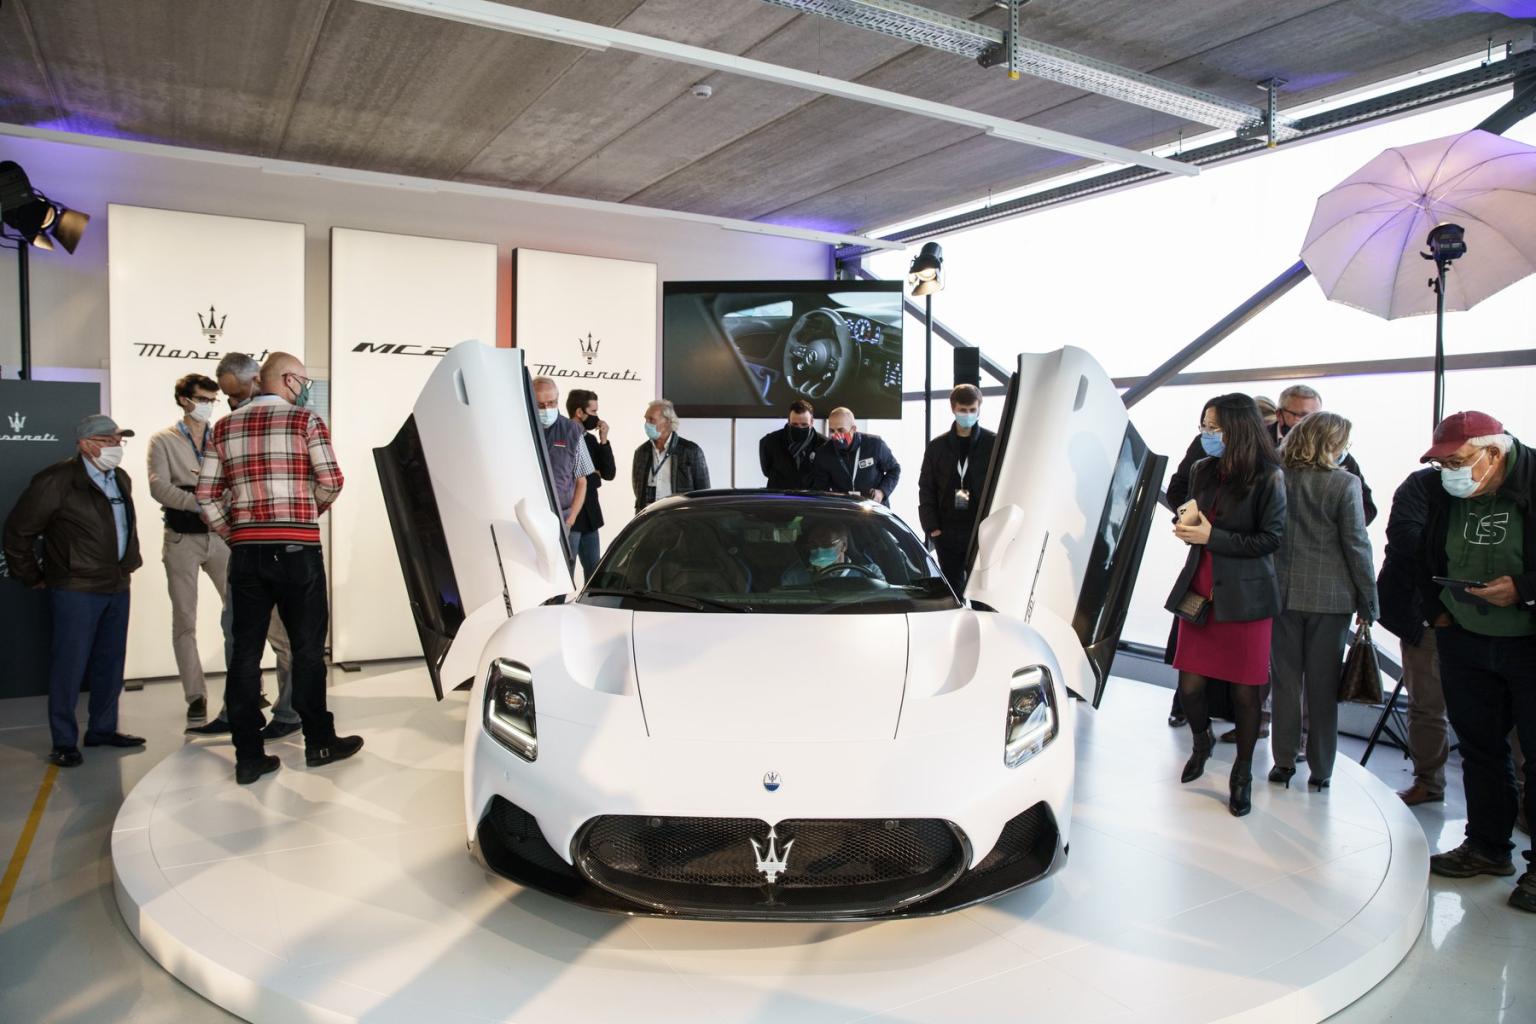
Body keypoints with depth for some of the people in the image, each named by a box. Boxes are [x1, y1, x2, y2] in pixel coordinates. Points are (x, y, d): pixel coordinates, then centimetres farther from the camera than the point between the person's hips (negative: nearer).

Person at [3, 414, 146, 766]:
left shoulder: (121, 480, 11)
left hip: (117, 586, 7)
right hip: (76, 589, -7)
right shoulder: (57, 481, -10)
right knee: (70, 665, -2)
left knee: (111, 662, 12)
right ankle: (64, 742, 8)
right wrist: (31, 577, -1)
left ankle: (103, 729, 23)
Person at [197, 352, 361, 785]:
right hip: (296, 550, -4)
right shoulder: (305, 421, -3)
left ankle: (248, 757, 11)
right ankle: (319, 742, 18)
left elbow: (207, 494, 5)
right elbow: (331, 480, -11)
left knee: (245, 652, 7)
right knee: (308, 647, 7)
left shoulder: (225, 427, 11)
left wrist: (233, 536, 12)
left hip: (245, 553, 4)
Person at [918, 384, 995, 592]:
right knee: (952, 588, 9)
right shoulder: (937, 446, 8)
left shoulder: (994, 443, 1)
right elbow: (926, 488, 8)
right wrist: (932, 528, 0)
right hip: (947, 533, 3)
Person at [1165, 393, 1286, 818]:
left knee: (1246, 689, 5)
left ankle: (1242, 772, 22)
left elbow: (1271, 539, -12)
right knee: (1189, 684, 6)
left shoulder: (1268, 477, -9)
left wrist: (1211, 536, -17)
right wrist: (1185, 527, -3)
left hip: (1245, 596, -5)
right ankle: (1202, 740, 37)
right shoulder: (1202, 471, 8)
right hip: (1198, 591, 5)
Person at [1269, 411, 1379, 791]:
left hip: (1283, 592, 2)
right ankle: (1319, 769, 15)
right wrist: (1368, 602, 1)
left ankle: (1284, 761, 16)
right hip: (1330, 596, -2)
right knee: (1323, 685, 7)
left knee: (1286, 680, 11)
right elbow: (1357, 545, -7)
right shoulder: (1344, 483, -10)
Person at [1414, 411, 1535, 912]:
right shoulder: (1444, 496, 1)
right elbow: (1428, 561, 15)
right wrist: (1437, 610, 7)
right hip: (1464, 642, 6)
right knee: (1479, 748, 15)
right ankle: (1487, 846, 29)